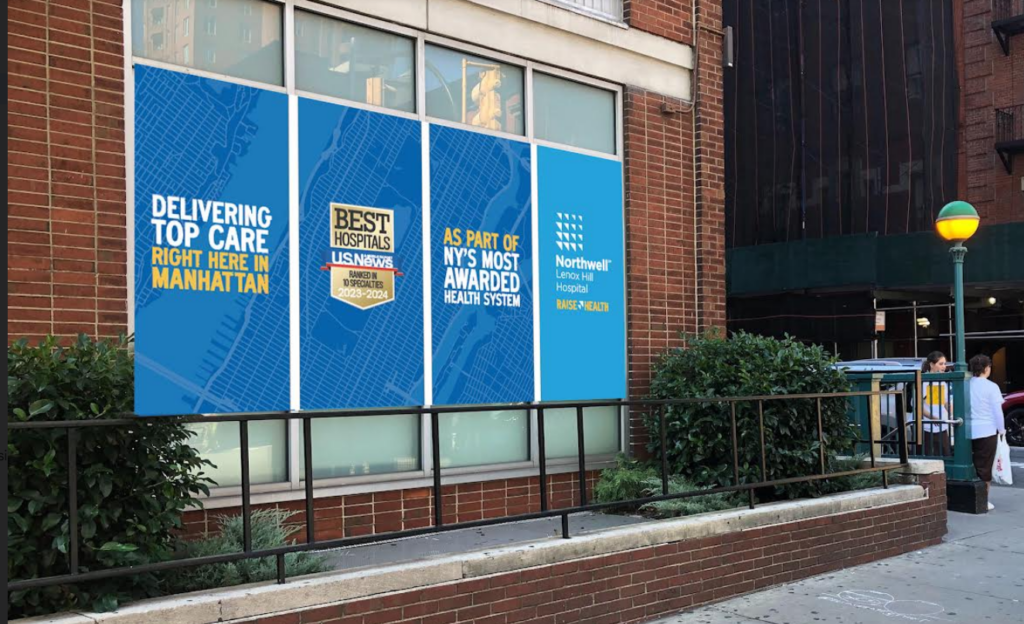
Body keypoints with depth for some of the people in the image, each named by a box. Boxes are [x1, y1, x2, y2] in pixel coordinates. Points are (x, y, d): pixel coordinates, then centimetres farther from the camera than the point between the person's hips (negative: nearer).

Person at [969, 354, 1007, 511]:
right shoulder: (991, 387, -10)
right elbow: (997, 411, -8)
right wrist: (1001, 430, 6)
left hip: (969, 432, 4)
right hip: (987, 431, -4)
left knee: (973, 466, 14)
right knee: (984, 467, 4)